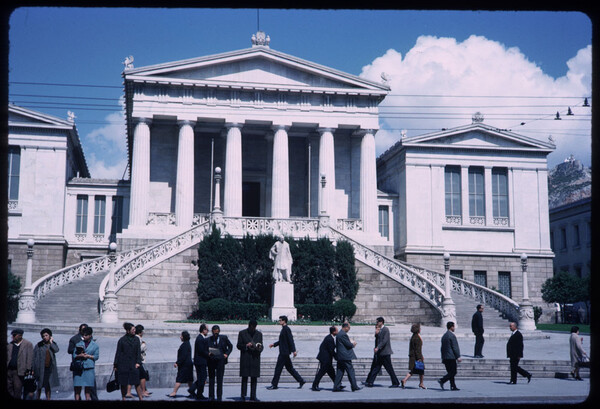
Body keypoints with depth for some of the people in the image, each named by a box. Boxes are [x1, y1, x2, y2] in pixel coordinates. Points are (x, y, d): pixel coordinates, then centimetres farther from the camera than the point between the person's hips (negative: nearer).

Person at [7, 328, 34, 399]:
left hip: (19, 371, -4)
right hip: (9, 370, 4)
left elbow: (30, 358, -4)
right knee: (9, 388, 4)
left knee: (17, 388, -1)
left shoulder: (28, 344, 0)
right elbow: (7, 357, 15)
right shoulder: (10, 345, 13)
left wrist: (28, 369, -10)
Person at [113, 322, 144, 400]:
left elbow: (138, 352, 7)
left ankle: (141, 398, 0)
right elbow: (118, 352, 2)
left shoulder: (136, 339, 7)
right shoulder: (122, 340, -1)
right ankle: (123, 397, 18)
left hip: (133, 364, 2)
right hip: (123, 365, -2)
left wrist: (138, 362, -4)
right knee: (123, 383, 5)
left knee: (136, 382, -3)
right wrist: (116, 365, 0)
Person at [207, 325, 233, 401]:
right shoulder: (209, 339, 7)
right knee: (211, 379, 4)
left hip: (220, 360, -1)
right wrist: (208, 353, -9)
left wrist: (226, 354, 4)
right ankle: (211, 396, 9)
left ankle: (219, 396, 4)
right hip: (211, 361, 1)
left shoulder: (224, 338, 8)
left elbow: (230, 346, 17)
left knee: (219, 379, -1)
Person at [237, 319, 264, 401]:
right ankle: (243, 395, -2)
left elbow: (261, 347, 16)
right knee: (244, 377, -5)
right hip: (245, 359, -3)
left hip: (255, 358, 3)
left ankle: (253, 396, 6)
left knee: (254, 378, 2)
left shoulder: (259, 334, 14)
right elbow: (239, 346, 3)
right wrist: (246, 346, -14)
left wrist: (260, 348, -7)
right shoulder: (242, 333, 5)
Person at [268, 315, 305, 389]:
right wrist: (274, 344, 22)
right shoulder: (284, 329, 15)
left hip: (284, 352, -10)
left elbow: (291, 340, -21)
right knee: (289, 368, 13)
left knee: (278, 368, -4)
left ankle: (274, 384, 2)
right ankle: (301, 381, 16)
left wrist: (294, 350, -25)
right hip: (284, 352, 10)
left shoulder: (286, 329, -14)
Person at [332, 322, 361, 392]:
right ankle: (354, 386, 2)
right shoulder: (343, 334, -16)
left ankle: (336, 387, 7)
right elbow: (348, 344, -16)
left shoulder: (339, 334, 16)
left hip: (340, 357, 10)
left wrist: (351, 343, 11)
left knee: (340, 372, 9)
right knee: (350, 370, -3)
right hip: (345, 356, -10)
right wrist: (353, 344, 4)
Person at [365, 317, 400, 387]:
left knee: (389, 369, -2)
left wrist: (378, 348, -27)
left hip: (385, 353, -9)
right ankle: (370, 382, 6)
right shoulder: (379, 330, 15)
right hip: (379, 353, 9)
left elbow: (385, 340, -22)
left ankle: (396, 383, 8)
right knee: (375, 368, 6)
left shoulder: (385, 329, -11)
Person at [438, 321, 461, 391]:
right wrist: (458, 357, -11)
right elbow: (455, 347, -14)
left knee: (450, 372, 10)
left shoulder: (444, 336, 15)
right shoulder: (452, 335, -11)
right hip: (451, 357, -9)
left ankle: (453, 386, 9)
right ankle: (442, 380, -17)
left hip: (445, 357, 9)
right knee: (453, 372, -5)